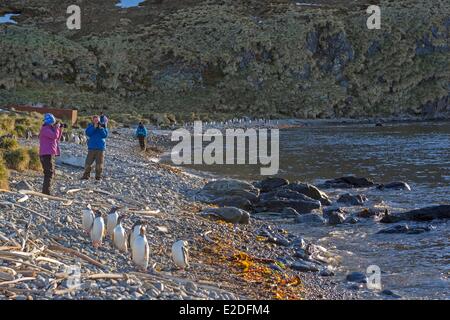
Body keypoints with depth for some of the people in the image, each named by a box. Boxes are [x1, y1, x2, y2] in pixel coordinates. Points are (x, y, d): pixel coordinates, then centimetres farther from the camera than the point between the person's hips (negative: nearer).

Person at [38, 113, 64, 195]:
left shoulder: (50, 129, 20)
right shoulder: (45, 129, -11)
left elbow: (57, 138, 24)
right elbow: (54, 136, -23)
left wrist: (60, 129, 13)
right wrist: (57, 127, -8)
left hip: (50, 154, 11)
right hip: (47, 154, -11)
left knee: (51, 173, 16)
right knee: (49, 173, -13)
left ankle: (45, 191, 21)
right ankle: (46, 191, -16)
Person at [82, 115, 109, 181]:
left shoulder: (103, 126, 6)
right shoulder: (90, 126, 7)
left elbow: (105, 135, -4)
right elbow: (88, 133, -10)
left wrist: (101, 128, -15)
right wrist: (94, 127, -16)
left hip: (100, 148, 0)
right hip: (92, 148, 0)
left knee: (99, 163, 0)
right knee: (88, 162, -2)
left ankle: (98, 176, 7)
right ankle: (86, 175, 6)